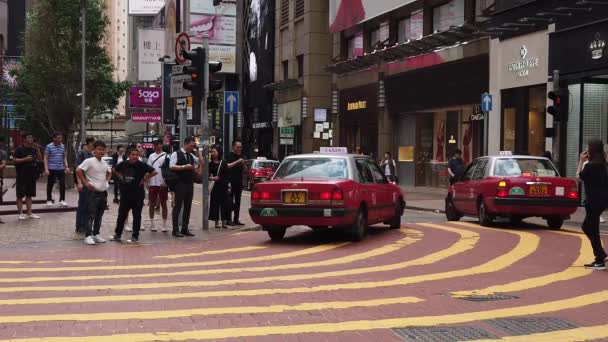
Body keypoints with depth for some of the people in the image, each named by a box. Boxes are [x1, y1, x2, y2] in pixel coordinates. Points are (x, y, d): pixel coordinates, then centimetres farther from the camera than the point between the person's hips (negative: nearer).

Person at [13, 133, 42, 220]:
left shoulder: (33, 149, 11)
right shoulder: (19, 149, -6)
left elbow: (40, 158, 13)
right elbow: (14, 160, -11)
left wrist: (37, 150, -1)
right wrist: (25, 159, -20)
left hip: (32, 175, 6)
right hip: (22, 175, -6)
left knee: (29, 194, 11)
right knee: (20, 195, -1)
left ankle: (29, 213, 16)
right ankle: (21, 213, 4)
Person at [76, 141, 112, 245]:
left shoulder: (104, 163, 10)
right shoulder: (89, 161, -11)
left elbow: (109, 172, 29)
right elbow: (78, 170, -19)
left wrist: (107, 181, 13)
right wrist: (85, 183, -17)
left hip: (103, 192, 7)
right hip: (93, 192, -7)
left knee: (99, 215, 13)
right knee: (91, 214, -6)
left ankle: (96, 234, 22)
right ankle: (88, 236, -4)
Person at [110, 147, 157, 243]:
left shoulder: (141, 165, -11)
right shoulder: (123, 164, 0)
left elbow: (154, 172, -16)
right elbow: (115, 170, 20)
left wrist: (145, 179, -11)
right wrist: (120, 178, 7)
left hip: (138, 194, -4)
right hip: (125, 193, 4)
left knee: (137, 215, 3)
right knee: (121, 214, 12)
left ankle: (135, 236, 11)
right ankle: (117, 234, 24)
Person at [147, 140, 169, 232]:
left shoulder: (166, 156, -2)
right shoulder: (151, 156, 10)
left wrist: (165, 182, -14)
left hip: (162, 184, -4)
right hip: (153, 183, 4)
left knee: (163, 204, 3)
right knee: (152, 204, 6)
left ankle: (164, 224, 8)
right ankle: (152, 224, 13)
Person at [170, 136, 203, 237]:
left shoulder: (191, 156, 16)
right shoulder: (176, 154, -5)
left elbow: (201, 162, 16)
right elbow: (171, 166, -16)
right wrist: (184, 167, -21)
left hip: (190, 183, 7)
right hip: (180, 183, -7)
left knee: (188, 206, 8)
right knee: (178, 206, -4)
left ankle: (185, 229, 13)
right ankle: (175, 230, -1)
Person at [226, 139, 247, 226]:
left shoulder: (241, 156, 16)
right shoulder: (230, 155, -3)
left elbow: (244, 171, 17)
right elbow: (227, 166, -19)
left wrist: (243, 164, -3)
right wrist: (237, 161, -23)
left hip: (239, 182, 7)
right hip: (231, 182, -6)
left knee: (238, 201, 7)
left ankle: (236, 219, 11)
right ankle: (228, 220, -3)